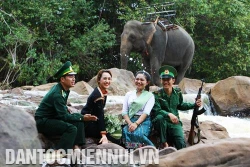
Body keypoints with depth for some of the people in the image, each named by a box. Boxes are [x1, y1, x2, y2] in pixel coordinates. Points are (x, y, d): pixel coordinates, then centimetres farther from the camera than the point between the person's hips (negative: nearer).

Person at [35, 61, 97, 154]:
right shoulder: (57, 94, -23)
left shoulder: (65, 90, 5)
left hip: (53, 118, 10)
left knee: (78, 116, 1)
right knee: (71, 128, -26)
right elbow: (64, 116, -24)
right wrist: (83, 118, -22)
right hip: (43, 121, -10)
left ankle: (76, 146, -5)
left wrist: (66, 108, 4)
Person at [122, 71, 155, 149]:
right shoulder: (129, 94, 19)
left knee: (137, 134, -37)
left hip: (143, 121, -2)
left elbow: (146, 112, -3)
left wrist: (136, 123, -20)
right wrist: (130, 123, -10)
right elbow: (124, 112, 10)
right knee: (126, 132, -35)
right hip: (130, 121, 2)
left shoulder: (150, 96, 11)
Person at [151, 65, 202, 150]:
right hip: (161, 123, -2)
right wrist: (169, 114, -36)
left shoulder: (178, 93, 6)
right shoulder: (157, 94, -8)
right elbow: (156, 110, -20)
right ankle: (164, 143, -23)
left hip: (174, 123, 2)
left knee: (181, 144, -21)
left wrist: (194, 105, 16)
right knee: (160, 117, -38)